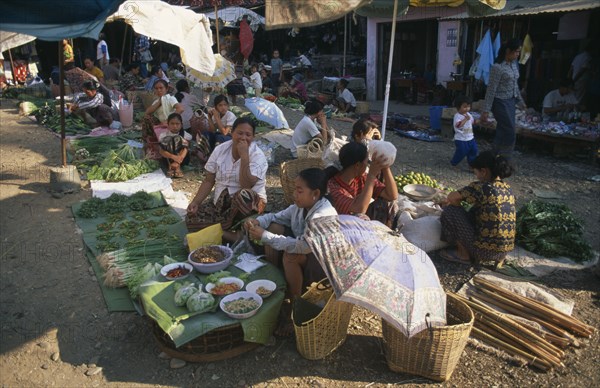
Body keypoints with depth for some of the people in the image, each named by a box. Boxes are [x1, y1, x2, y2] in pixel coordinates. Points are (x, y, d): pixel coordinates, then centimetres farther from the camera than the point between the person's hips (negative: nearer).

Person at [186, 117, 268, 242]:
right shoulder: (220, 149, 0)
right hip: (220, 202, 5)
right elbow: (209, 181, 4)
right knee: (191, 219, -16)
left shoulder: (258, 156, -13)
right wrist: (196, 202, -9)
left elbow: (246, 185, -27)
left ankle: (215, 231, -17)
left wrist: (244, 156, -27)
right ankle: (235, 237, -20)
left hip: (250, 203, -4)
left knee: (244, 195, -40)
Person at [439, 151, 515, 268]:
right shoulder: (507, 188, 7)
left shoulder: (482, 187, -16)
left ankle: (464, 255, 9)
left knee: (450, 210, -2)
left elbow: (452, 197, -8)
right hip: (505, 250, 8)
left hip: (485, 250, -8)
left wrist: (452, 202, 14)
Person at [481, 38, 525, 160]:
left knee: (503, 132, 11)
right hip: (500, 102, -8)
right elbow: (491, 90, -17)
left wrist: (521, 101, 23)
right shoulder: (498, 67, -17)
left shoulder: (515, 64, 9)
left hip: (511, 101, 8)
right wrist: (486, 110, -18)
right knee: (510, 133, -6)